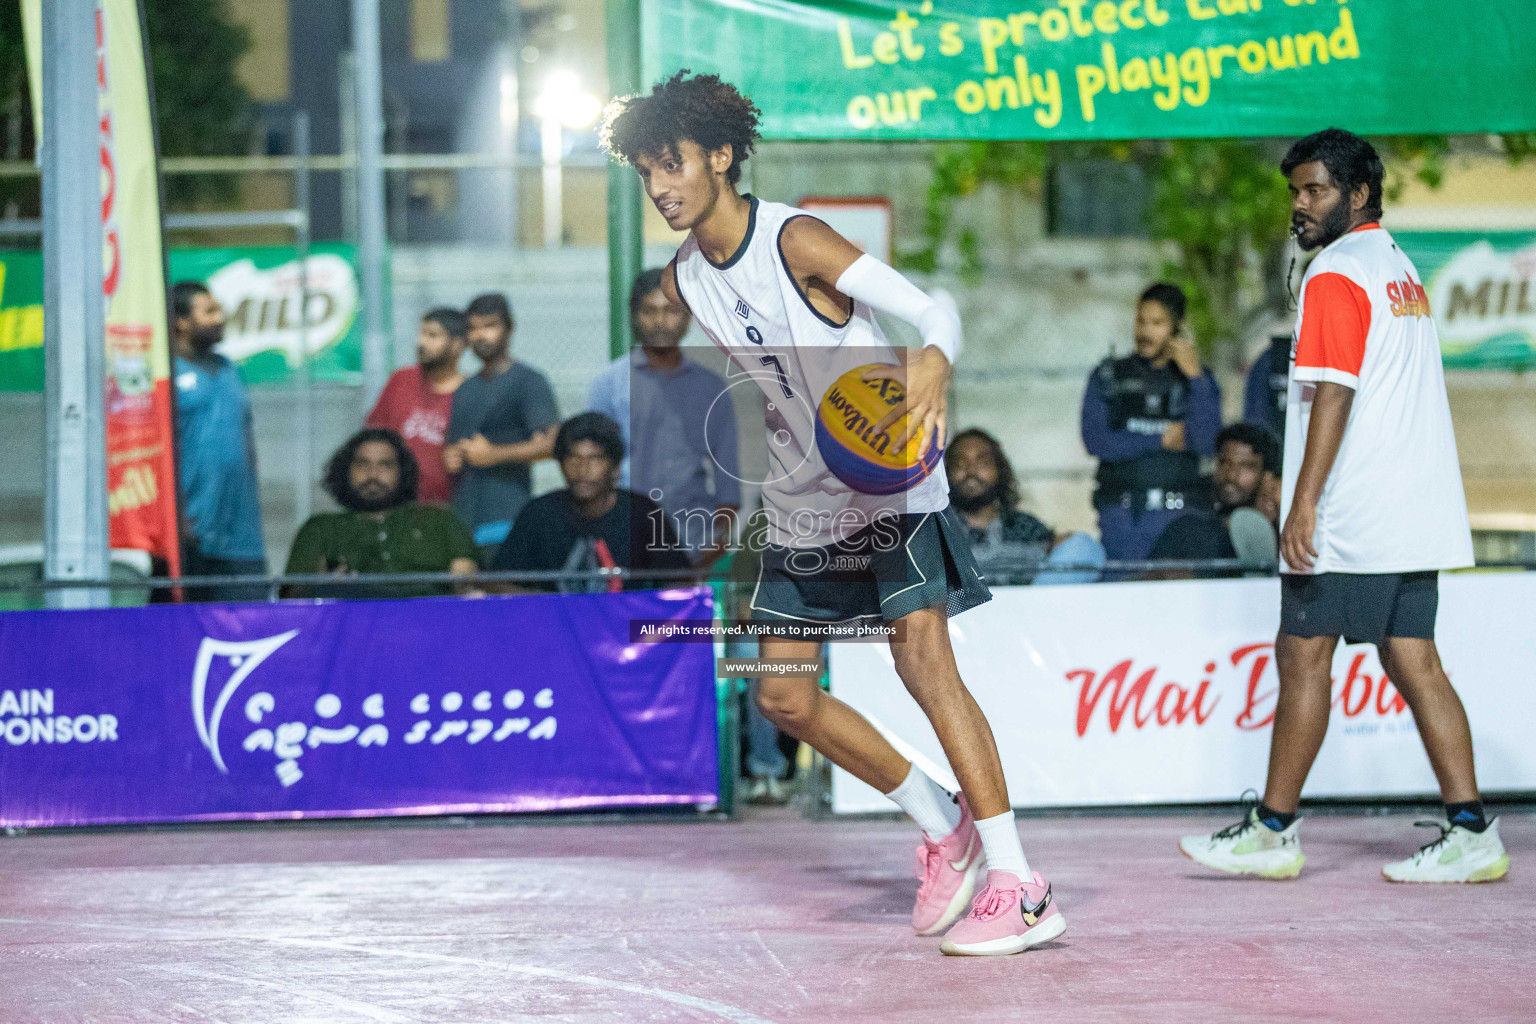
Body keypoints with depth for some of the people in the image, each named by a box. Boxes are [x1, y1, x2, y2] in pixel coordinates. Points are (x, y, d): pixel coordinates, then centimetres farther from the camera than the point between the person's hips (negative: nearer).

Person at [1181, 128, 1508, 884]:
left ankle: (1273, 831, 2)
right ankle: (1470, 831, -1)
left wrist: (1303, 504, -20)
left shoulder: (1337, 274, -10)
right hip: (1415, 509, 9)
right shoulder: (1400, 269, 19)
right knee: (1412, 659, 6)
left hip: (1349, 513, -9)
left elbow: (1334, 394, -18)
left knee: (1303, 653, -2)